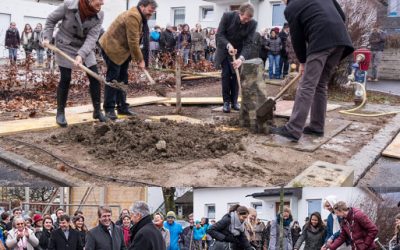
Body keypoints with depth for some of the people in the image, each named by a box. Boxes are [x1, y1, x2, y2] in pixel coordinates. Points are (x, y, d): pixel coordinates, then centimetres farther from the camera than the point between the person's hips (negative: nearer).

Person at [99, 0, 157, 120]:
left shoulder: (140, 17, 10)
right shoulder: (133, 16, -23)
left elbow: (135, 40, 10)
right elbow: (133, 41, -24)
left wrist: (139, 58, 3)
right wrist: (140, 60, -17)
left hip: (122, 49, 10)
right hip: (112, 47, -10)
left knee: (122, 79, 11)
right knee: (113, 78, -8)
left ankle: (122, 107, 17)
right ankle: (109, 109, -2)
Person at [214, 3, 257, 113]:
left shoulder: (252, 24, -22)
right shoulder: (227, 16, -25)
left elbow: (248, 43, -23)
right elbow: (219, 34, -20)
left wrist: (241, 58, -38)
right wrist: (228, 45, -38)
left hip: (238, 51, 1)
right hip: (224, 50, -1)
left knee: (236, 75, -1)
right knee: (226, 74, -6)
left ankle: (234, 101, 10)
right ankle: (226, 101, 1)